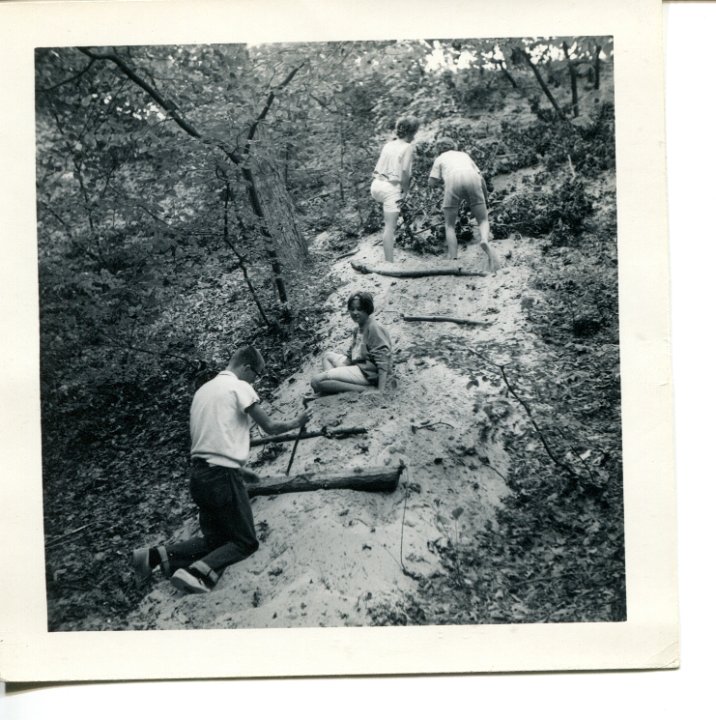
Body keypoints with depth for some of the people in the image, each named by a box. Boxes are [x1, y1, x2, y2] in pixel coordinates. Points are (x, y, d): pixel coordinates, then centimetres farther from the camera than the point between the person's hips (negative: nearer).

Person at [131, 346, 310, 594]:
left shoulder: (203, 389, 18)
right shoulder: (239, 387, -5)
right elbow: (270, 427, -2)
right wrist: (296, 423, 17)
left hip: (200, 475, 8)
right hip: (223, 476, -8)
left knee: (215, 538, 17)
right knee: (246, 542, 4)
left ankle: (158, 555, -2)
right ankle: (199, 572, -20)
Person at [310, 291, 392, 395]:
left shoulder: (373, 328, -14)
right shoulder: (357, 329, 16)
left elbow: (383, 361, -20)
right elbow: (350, 356, 16)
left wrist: (380, 391, -29)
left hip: (367, 373, -10)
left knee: (316, 381, -17)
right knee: (328, 356, 27)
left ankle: (366, 390, -20)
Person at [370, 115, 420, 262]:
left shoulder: (388, 145, 14)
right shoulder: (407, 147, -4)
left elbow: (379, 167, 12)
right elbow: (405, 171, -14)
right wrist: (405, 190, -1)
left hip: (376, 184, 6)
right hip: (391, 188, -6)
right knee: (390, 227, -5)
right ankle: (389, 262, -7)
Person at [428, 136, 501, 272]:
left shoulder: (440, 159, 29)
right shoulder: (464, 155, 37)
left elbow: (431, 183, 17)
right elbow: (481, 178, 29)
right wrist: (485, 199, 38)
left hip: (453, 181, -2)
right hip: (473, 180, 2)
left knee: (449, 225, 12)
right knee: (483, 220, 9)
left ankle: (453, 260, -2)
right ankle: (485, 240, -25)